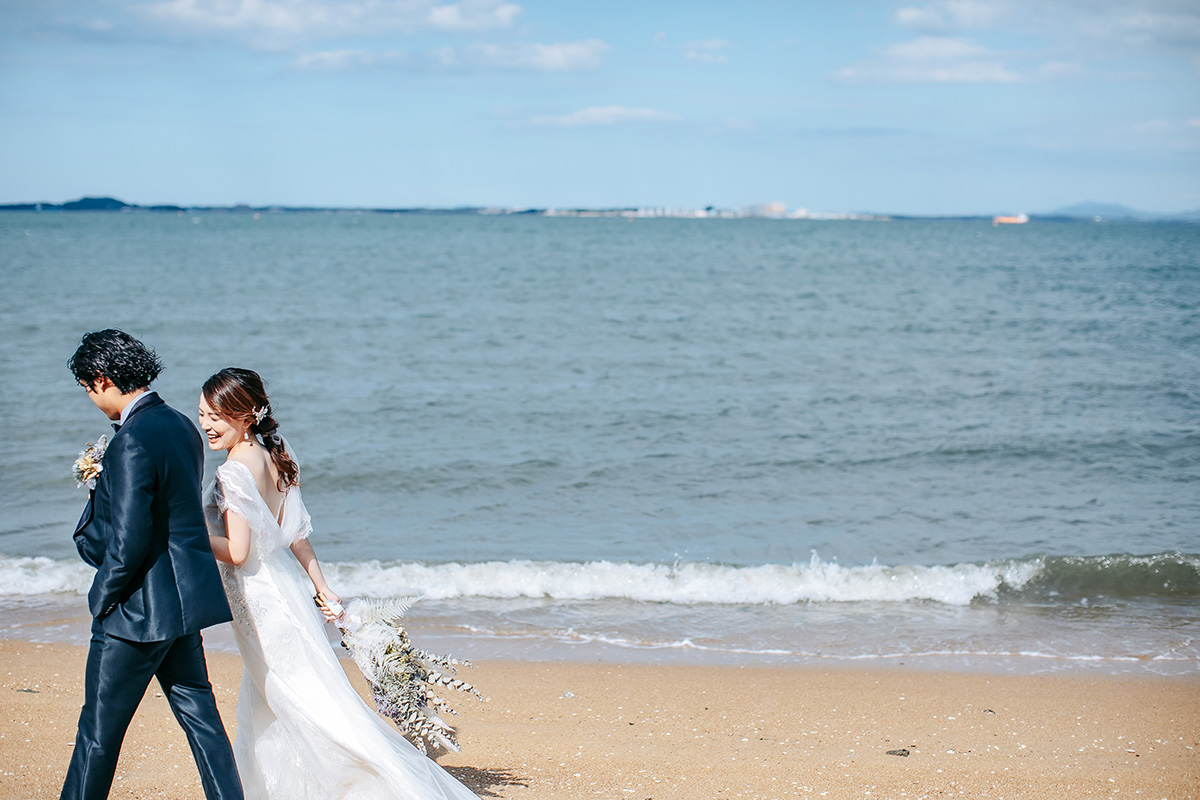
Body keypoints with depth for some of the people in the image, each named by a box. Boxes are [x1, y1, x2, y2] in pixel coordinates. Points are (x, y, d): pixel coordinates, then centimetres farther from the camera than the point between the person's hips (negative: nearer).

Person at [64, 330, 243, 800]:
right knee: (199, 715, 13)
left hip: (141, 608, -9)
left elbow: (129, 541, -22)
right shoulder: (181, 426, 8)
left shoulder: (132, 443, -20)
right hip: (186, 599, 9)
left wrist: (103, 599, -9)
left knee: (99, 729, 4)